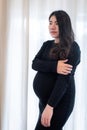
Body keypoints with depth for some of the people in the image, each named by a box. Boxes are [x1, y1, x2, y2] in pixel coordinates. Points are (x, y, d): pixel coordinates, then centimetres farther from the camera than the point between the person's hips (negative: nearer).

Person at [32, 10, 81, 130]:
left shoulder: (72, 48, -11)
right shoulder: (47, 44, 10)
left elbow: (64, 78, -19)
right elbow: (35, 64, -4)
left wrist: (50, 106, -25)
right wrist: (55, 66, -24)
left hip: (59, 101, -7)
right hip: (43, 99, 7)